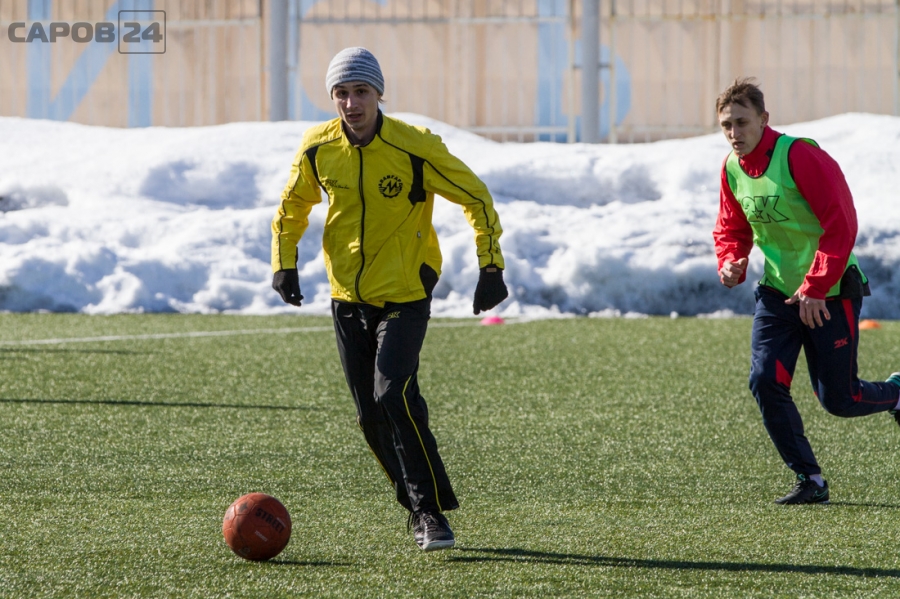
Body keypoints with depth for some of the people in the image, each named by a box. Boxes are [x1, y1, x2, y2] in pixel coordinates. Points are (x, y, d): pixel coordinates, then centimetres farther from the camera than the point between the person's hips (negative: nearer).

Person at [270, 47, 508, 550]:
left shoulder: (415, 148, -17)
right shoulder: (318, 148, -5)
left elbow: (476, 197, -6)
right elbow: (294, 205, 15)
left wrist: (491, 267, -9)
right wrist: (284, 263, 8)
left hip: (405, 295, -5)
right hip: (348, 296, 5)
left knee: (393, 395, -22)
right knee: (372, 415, 6)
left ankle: (432, 510, -13)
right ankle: (420, 508, 23)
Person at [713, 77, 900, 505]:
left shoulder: (799, 156, -21)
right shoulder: (732, 169, 1)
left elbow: (841, 224, -22)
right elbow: (732, 228, 16)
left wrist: (814, 287, -24)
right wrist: (730, 262, -6)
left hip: (829, 293, -6)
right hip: (777, 291, 6)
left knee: (838, 400, -1)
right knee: (764, 382, -11)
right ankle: (809, 481, -1)